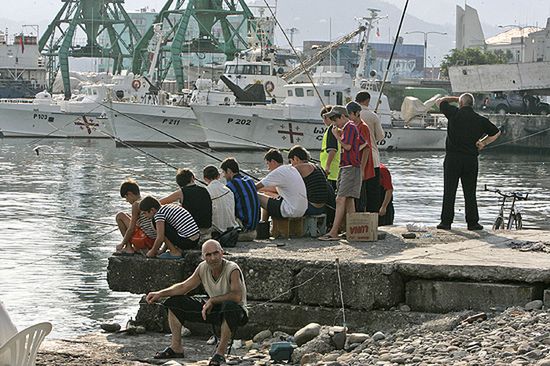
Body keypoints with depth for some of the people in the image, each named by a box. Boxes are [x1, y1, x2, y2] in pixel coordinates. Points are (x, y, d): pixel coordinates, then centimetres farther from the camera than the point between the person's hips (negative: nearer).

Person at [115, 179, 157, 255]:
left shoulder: (136, 204, -9)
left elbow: (131, 229, -10)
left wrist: (122, 244, 1)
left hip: (145, 239, -8)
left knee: (120, 216, 4)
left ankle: (129, 247, 2)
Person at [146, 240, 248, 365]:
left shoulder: (232, 269, -24)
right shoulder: (203, 268, -5)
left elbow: (237, 296, -39)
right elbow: (184, 286, 8)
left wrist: (212, 300, -32)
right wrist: (160, 294, -2)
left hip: (237, 312, -7)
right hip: (214, 309, 7)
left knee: (230, 306, -45)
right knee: (174, 302, 3)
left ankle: (220, 353, -32)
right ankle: (176, 348, 8)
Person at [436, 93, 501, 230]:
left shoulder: (454, 113, -3)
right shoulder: (480, 120, 6)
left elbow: (440, 101, 15)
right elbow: (496, 132, 20)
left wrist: (456, 98, 24)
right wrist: (483, 143, 15)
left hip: (452, 158, -2)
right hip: (471, 159, 2)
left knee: (449, 192, 1)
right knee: (470, 192, 8)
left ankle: (446, 221, 1)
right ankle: (472, 222, 7)